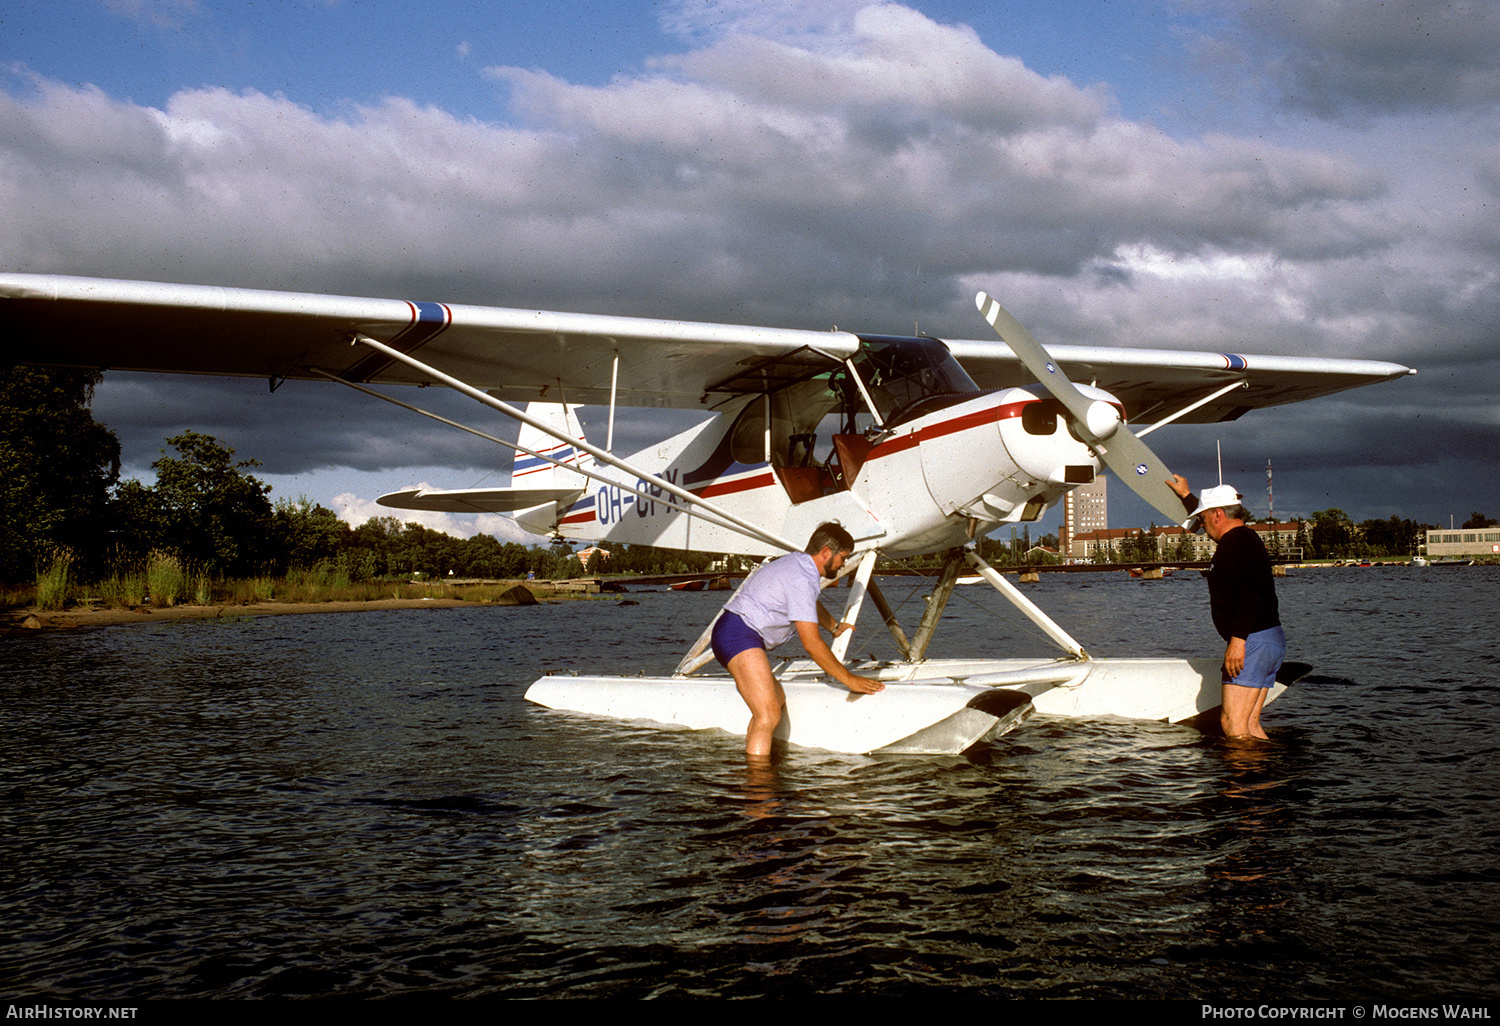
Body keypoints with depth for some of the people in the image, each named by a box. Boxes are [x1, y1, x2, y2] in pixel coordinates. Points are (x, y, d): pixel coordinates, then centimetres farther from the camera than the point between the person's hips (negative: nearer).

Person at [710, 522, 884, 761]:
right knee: (769, 714, -21)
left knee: (777, 700, 22)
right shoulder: (801, 580, -17)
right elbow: (811, 643, -19)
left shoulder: (797, 563, 16)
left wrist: (835, 627, 56)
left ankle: (749, 758, 26)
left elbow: (811, 605, 41)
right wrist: (848, 679, -13)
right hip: (740, 636, -11)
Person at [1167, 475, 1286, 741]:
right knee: (1248, 725, 9)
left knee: (1233, 725, -13)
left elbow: (1250, 593, -26)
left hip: (1253, 640, -11)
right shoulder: (1248, 539, 21)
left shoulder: (1235, 542, -12)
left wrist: (1238, 639, -30)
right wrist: (1186, 496, 53)